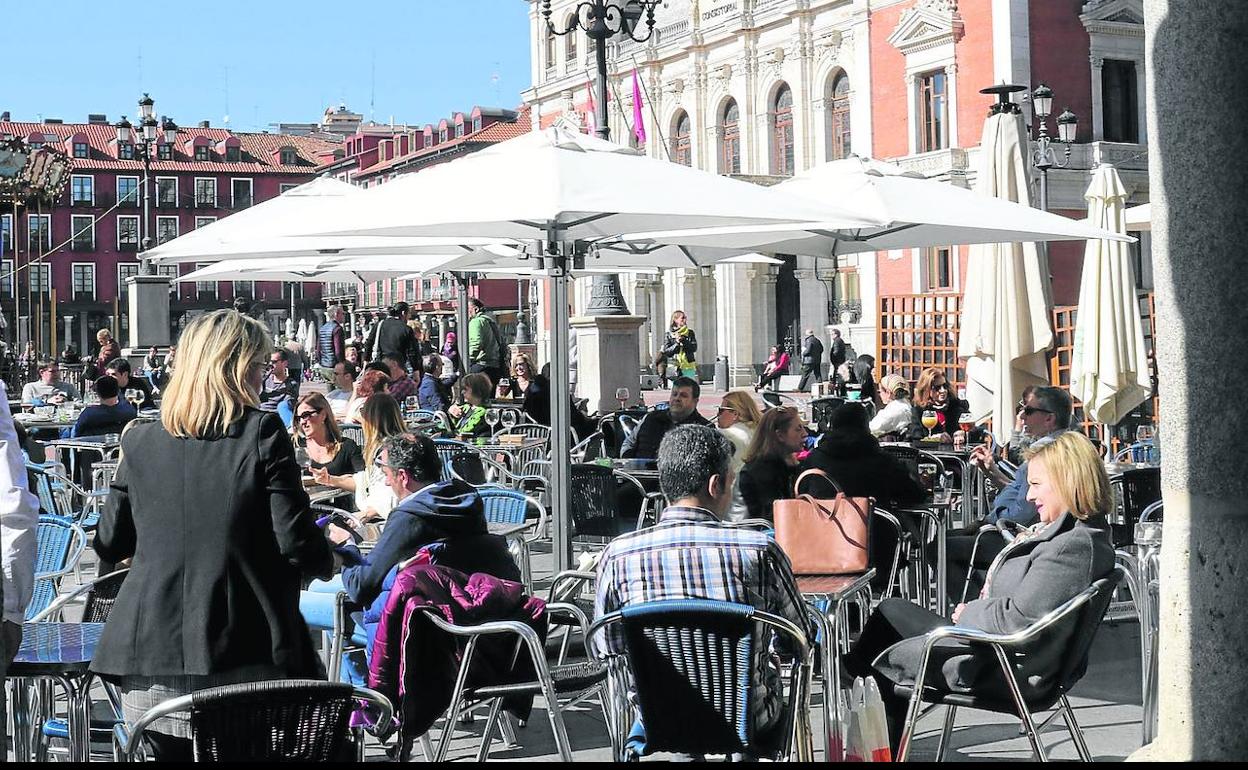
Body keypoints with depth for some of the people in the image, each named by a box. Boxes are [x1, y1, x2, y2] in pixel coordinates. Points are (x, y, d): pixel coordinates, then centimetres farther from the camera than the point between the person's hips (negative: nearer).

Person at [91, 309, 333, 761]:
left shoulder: (141, 441, 5)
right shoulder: (263, 433, -7)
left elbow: (109, 545, 12)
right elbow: (296, 543, -12)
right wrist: (325, 562, 10)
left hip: (153, 664, 4)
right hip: (245, 661, -3)